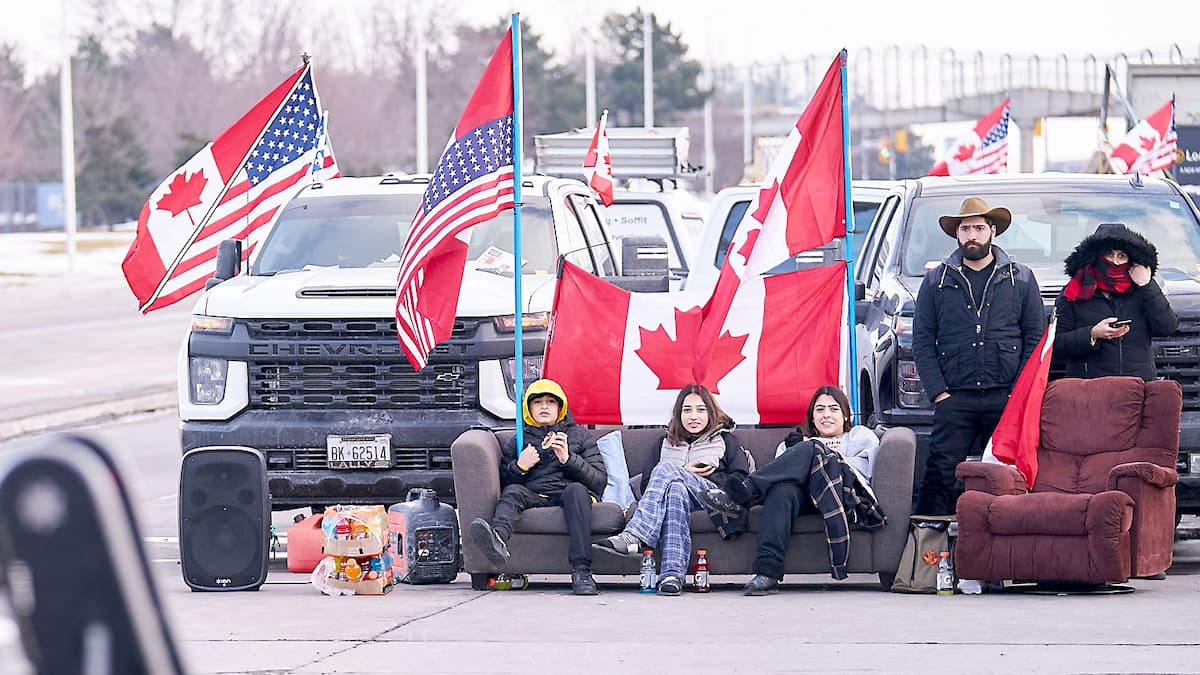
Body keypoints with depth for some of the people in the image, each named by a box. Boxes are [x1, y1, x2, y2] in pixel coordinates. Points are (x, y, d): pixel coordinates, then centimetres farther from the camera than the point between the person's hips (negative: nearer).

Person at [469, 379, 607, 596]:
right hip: (533, 495, 1)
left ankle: (581, 572, -47)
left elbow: (600, 480, 8)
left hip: (566, 495, -1)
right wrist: (519, 466, 0)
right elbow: (503, 482, 19)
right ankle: (497, 540, -67)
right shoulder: (519, 441, 27)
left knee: (576, 490, -35)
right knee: (512, 492, -30)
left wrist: (569, 459, -7)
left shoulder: (579, 435, 22)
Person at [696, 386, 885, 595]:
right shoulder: (797, 441, 39)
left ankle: (740, 495, -39)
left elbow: (858, 470, 13)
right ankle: (767, 572, -53)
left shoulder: (860, 436, 32)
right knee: (783, 489, -38)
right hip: (804, 497, 2)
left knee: (811, 449, -30)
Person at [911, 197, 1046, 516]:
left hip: (1006, 397, 0)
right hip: (954, 400, 0)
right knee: (939, 474, -7)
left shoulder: (1021, 279, 10)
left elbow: (1036, 337, 8)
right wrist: (938, 392, -3)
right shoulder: (936, 281, 11)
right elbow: (922, 340, 9)